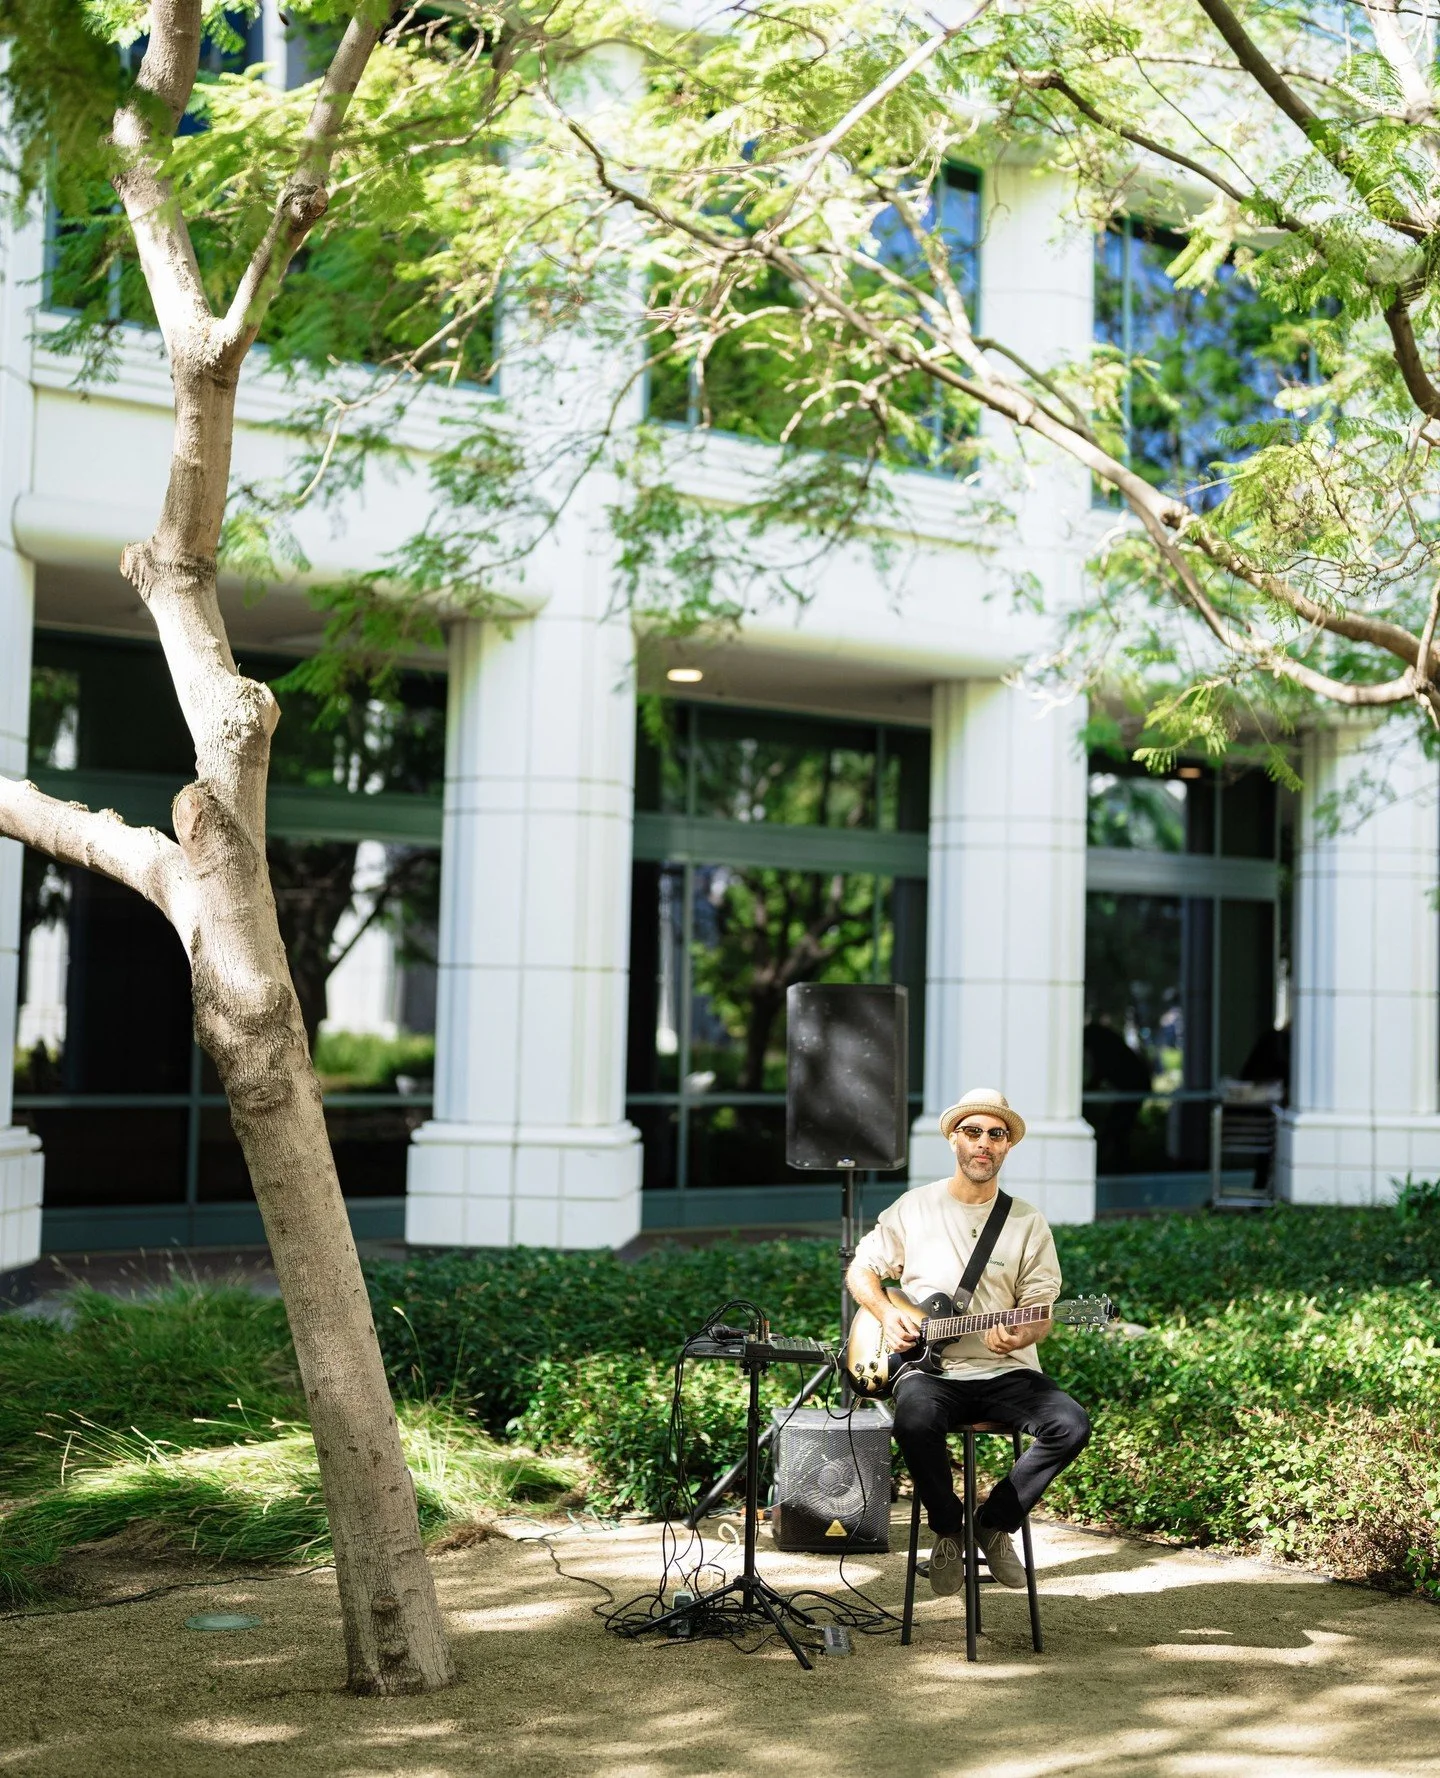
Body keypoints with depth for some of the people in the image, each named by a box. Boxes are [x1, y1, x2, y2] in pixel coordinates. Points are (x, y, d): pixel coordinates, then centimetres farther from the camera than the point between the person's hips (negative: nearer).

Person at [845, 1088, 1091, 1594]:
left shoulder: (1028, 1223, 8)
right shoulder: (914, 1208, 7)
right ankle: (947, 1529, -7)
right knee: (915, 1420, -36)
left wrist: (1024, 1334, -19)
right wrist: (888, 1313, -5)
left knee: (1071, 1425, -26)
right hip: (929, 1368, -2)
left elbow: (1041, 1307, 4)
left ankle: (995, 1523, -2)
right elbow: (860, 1268, 14)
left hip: (1006, 1370, 2)